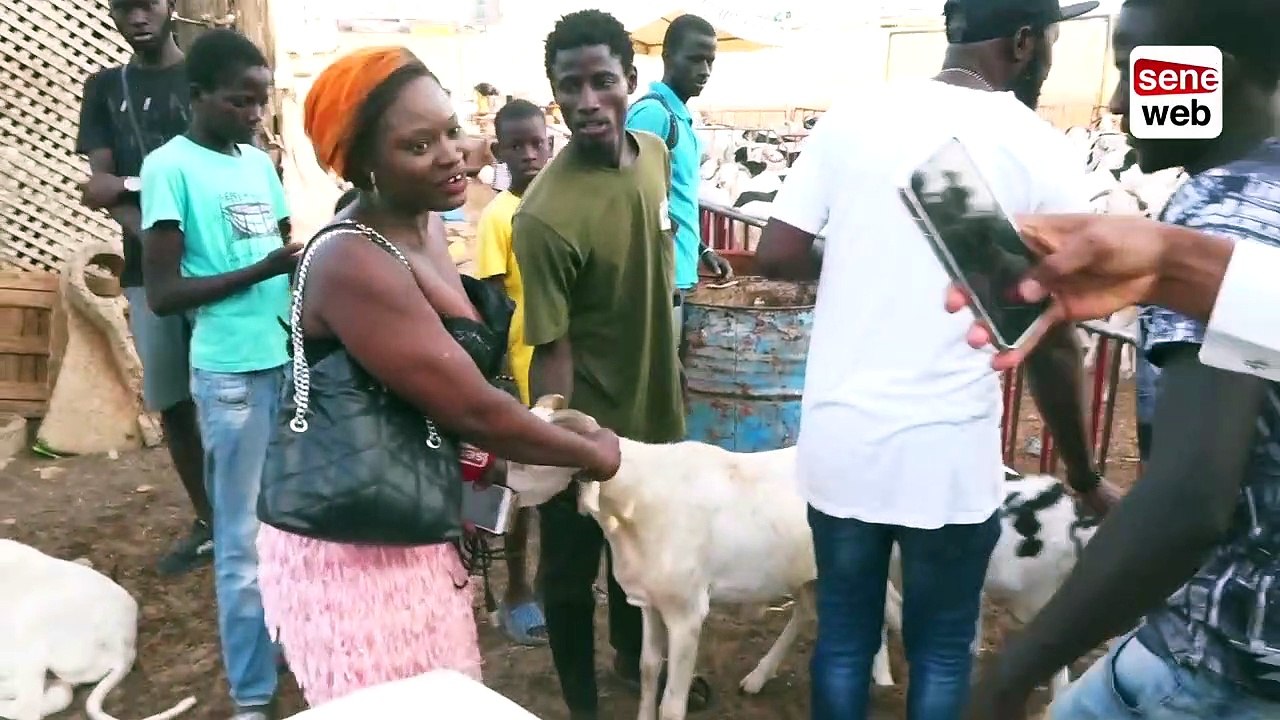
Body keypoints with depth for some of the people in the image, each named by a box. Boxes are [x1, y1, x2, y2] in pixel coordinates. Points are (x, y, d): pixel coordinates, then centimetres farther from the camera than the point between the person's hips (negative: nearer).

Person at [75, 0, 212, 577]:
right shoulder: (105, 88, 13)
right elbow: (99, 186, 4)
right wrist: (153, 234, -17)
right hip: (148, 267, 3)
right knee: (170, 401, 7)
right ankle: (208, 521, 21)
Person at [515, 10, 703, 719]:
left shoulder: (654, 155, -5)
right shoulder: (548, 214, -28)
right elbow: (551, 350, -24)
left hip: (654, 406, 7)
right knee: (572, 571, 15)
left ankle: (635, 656, 54)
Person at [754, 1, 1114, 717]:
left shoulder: (852, 114, 1)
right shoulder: (1043, 152, -6)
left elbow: (777, 254, -1)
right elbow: (1052, 343, -3)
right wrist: (1085, 477, 10)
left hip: (838, 439, 3)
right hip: (949, 454, -2)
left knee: (844, 637, 20)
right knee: (941, 654, 19)